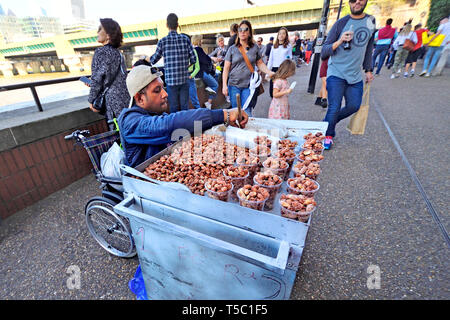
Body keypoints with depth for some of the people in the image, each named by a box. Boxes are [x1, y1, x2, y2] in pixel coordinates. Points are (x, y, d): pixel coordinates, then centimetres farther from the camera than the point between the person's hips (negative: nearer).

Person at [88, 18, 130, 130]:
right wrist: (92, 84, 26)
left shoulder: (101, 52, -9)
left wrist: (92, 100, -1)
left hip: (114, 101, -8)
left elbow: (97, 78, -10)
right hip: (126, 99, 8)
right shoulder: (117, 52, 14)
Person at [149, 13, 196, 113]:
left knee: (174, 108, 6)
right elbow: (193, 59, 2)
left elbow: (153, 60, 7)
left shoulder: (162, 41, -2)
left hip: (171, 80, -1)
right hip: (184, 79, 1)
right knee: (185, 107, 8)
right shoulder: (185, 39, 0)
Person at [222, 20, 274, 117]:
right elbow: (226, 68, 3)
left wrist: (269, 72, -3)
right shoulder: (232, 49, 6)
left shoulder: (254, 48, 9)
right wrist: (224, 85, -6)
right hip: (234, 85, 0)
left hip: (249, 86, 0)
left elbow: (260, 63, 14)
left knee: (247, 112, -7)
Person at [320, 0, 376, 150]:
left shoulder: (371, 21, 11)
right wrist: (339, 42, -22)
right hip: (336, 73, -5)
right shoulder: (340, 23, -3)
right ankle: (328, 134, 12)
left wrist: (368, 70, 17)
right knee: (334, 108, -10)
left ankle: (330, 121, 28)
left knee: (354, 106, 5)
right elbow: (324, 52, -5)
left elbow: (368, 47, 21)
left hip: (355, 76, 6)